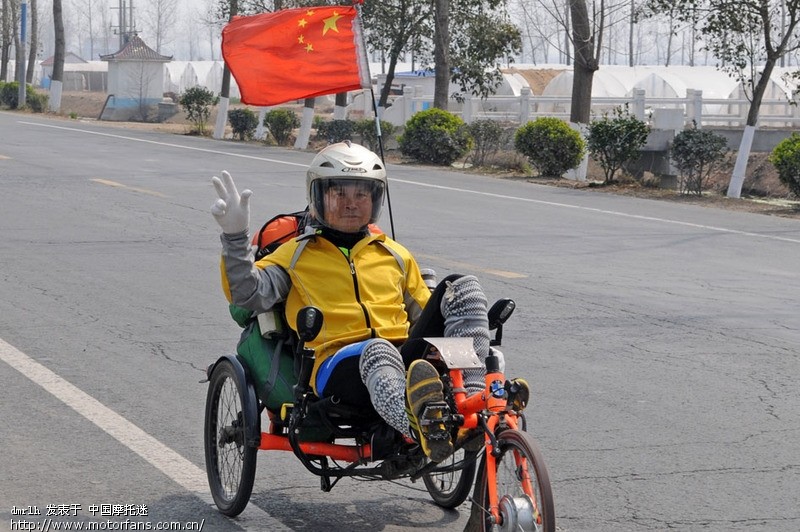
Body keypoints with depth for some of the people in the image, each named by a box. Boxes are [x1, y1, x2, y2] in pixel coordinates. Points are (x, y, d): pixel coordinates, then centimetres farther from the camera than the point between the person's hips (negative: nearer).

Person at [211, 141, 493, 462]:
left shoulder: (396, 255, 29)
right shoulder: (296, 255, 19)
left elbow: (425, 313, 30)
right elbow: (248, 294, 2)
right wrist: (235, 237, -12)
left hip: (405, 357, 4)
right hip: (339, 367, -4)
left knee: (461, 288, -17)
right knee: (377, 352, -42)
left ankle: (473, 398, -33)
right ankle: (420, 426, -73)